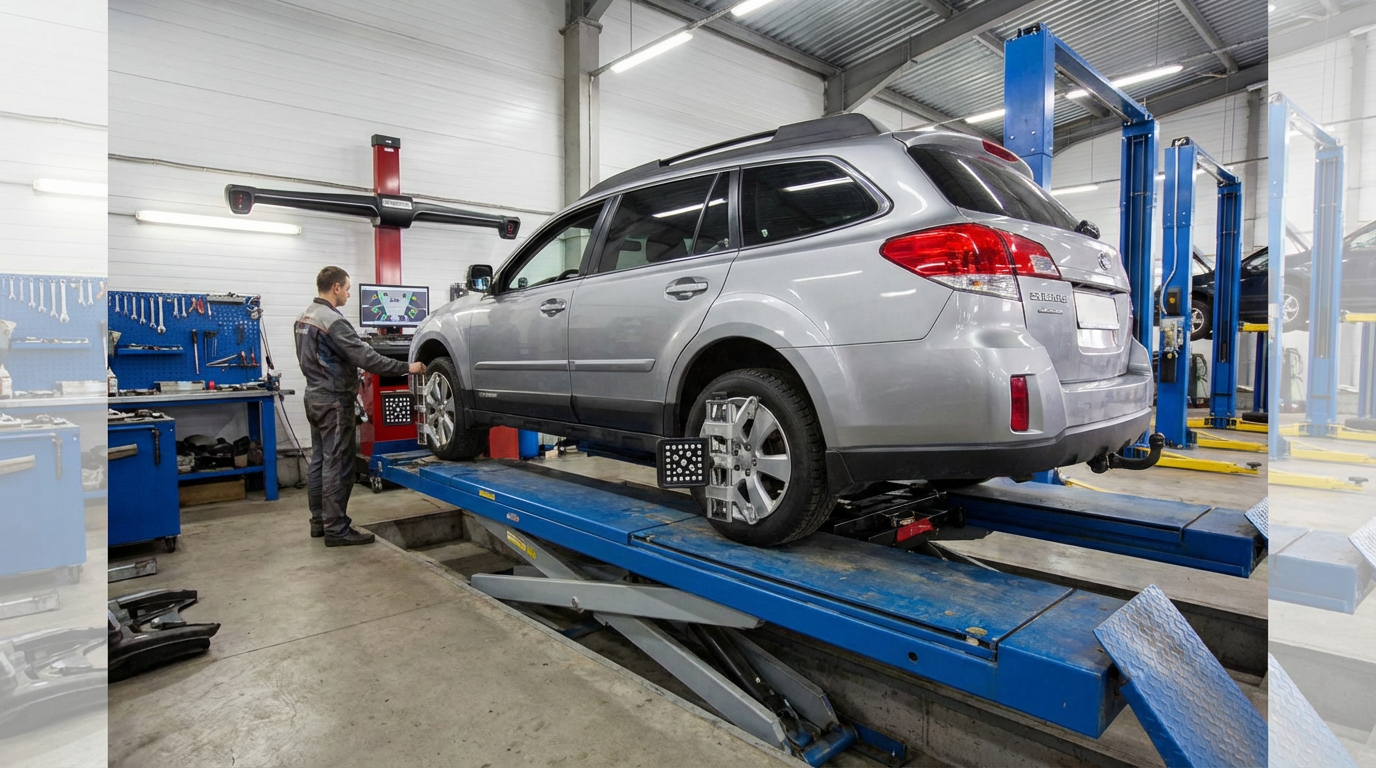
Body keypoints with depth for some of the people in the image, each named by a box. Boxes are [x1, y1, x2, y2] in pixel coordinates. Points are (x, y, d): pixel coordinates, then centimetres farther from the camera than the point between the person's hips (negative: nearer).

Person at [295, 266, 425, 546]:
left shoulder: (305, 317, 11)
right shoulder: (333, 321, -20)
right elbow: (366, 357, -25)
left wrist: (349, 376, 19)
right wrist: (406, 367, -20)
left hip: (315, 396, 10)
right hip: (334, 400, -10)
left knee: (319, 461, 14)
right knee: (337, 466, -5)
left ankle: (319, 521, 22)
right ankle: (336, 530, -1)